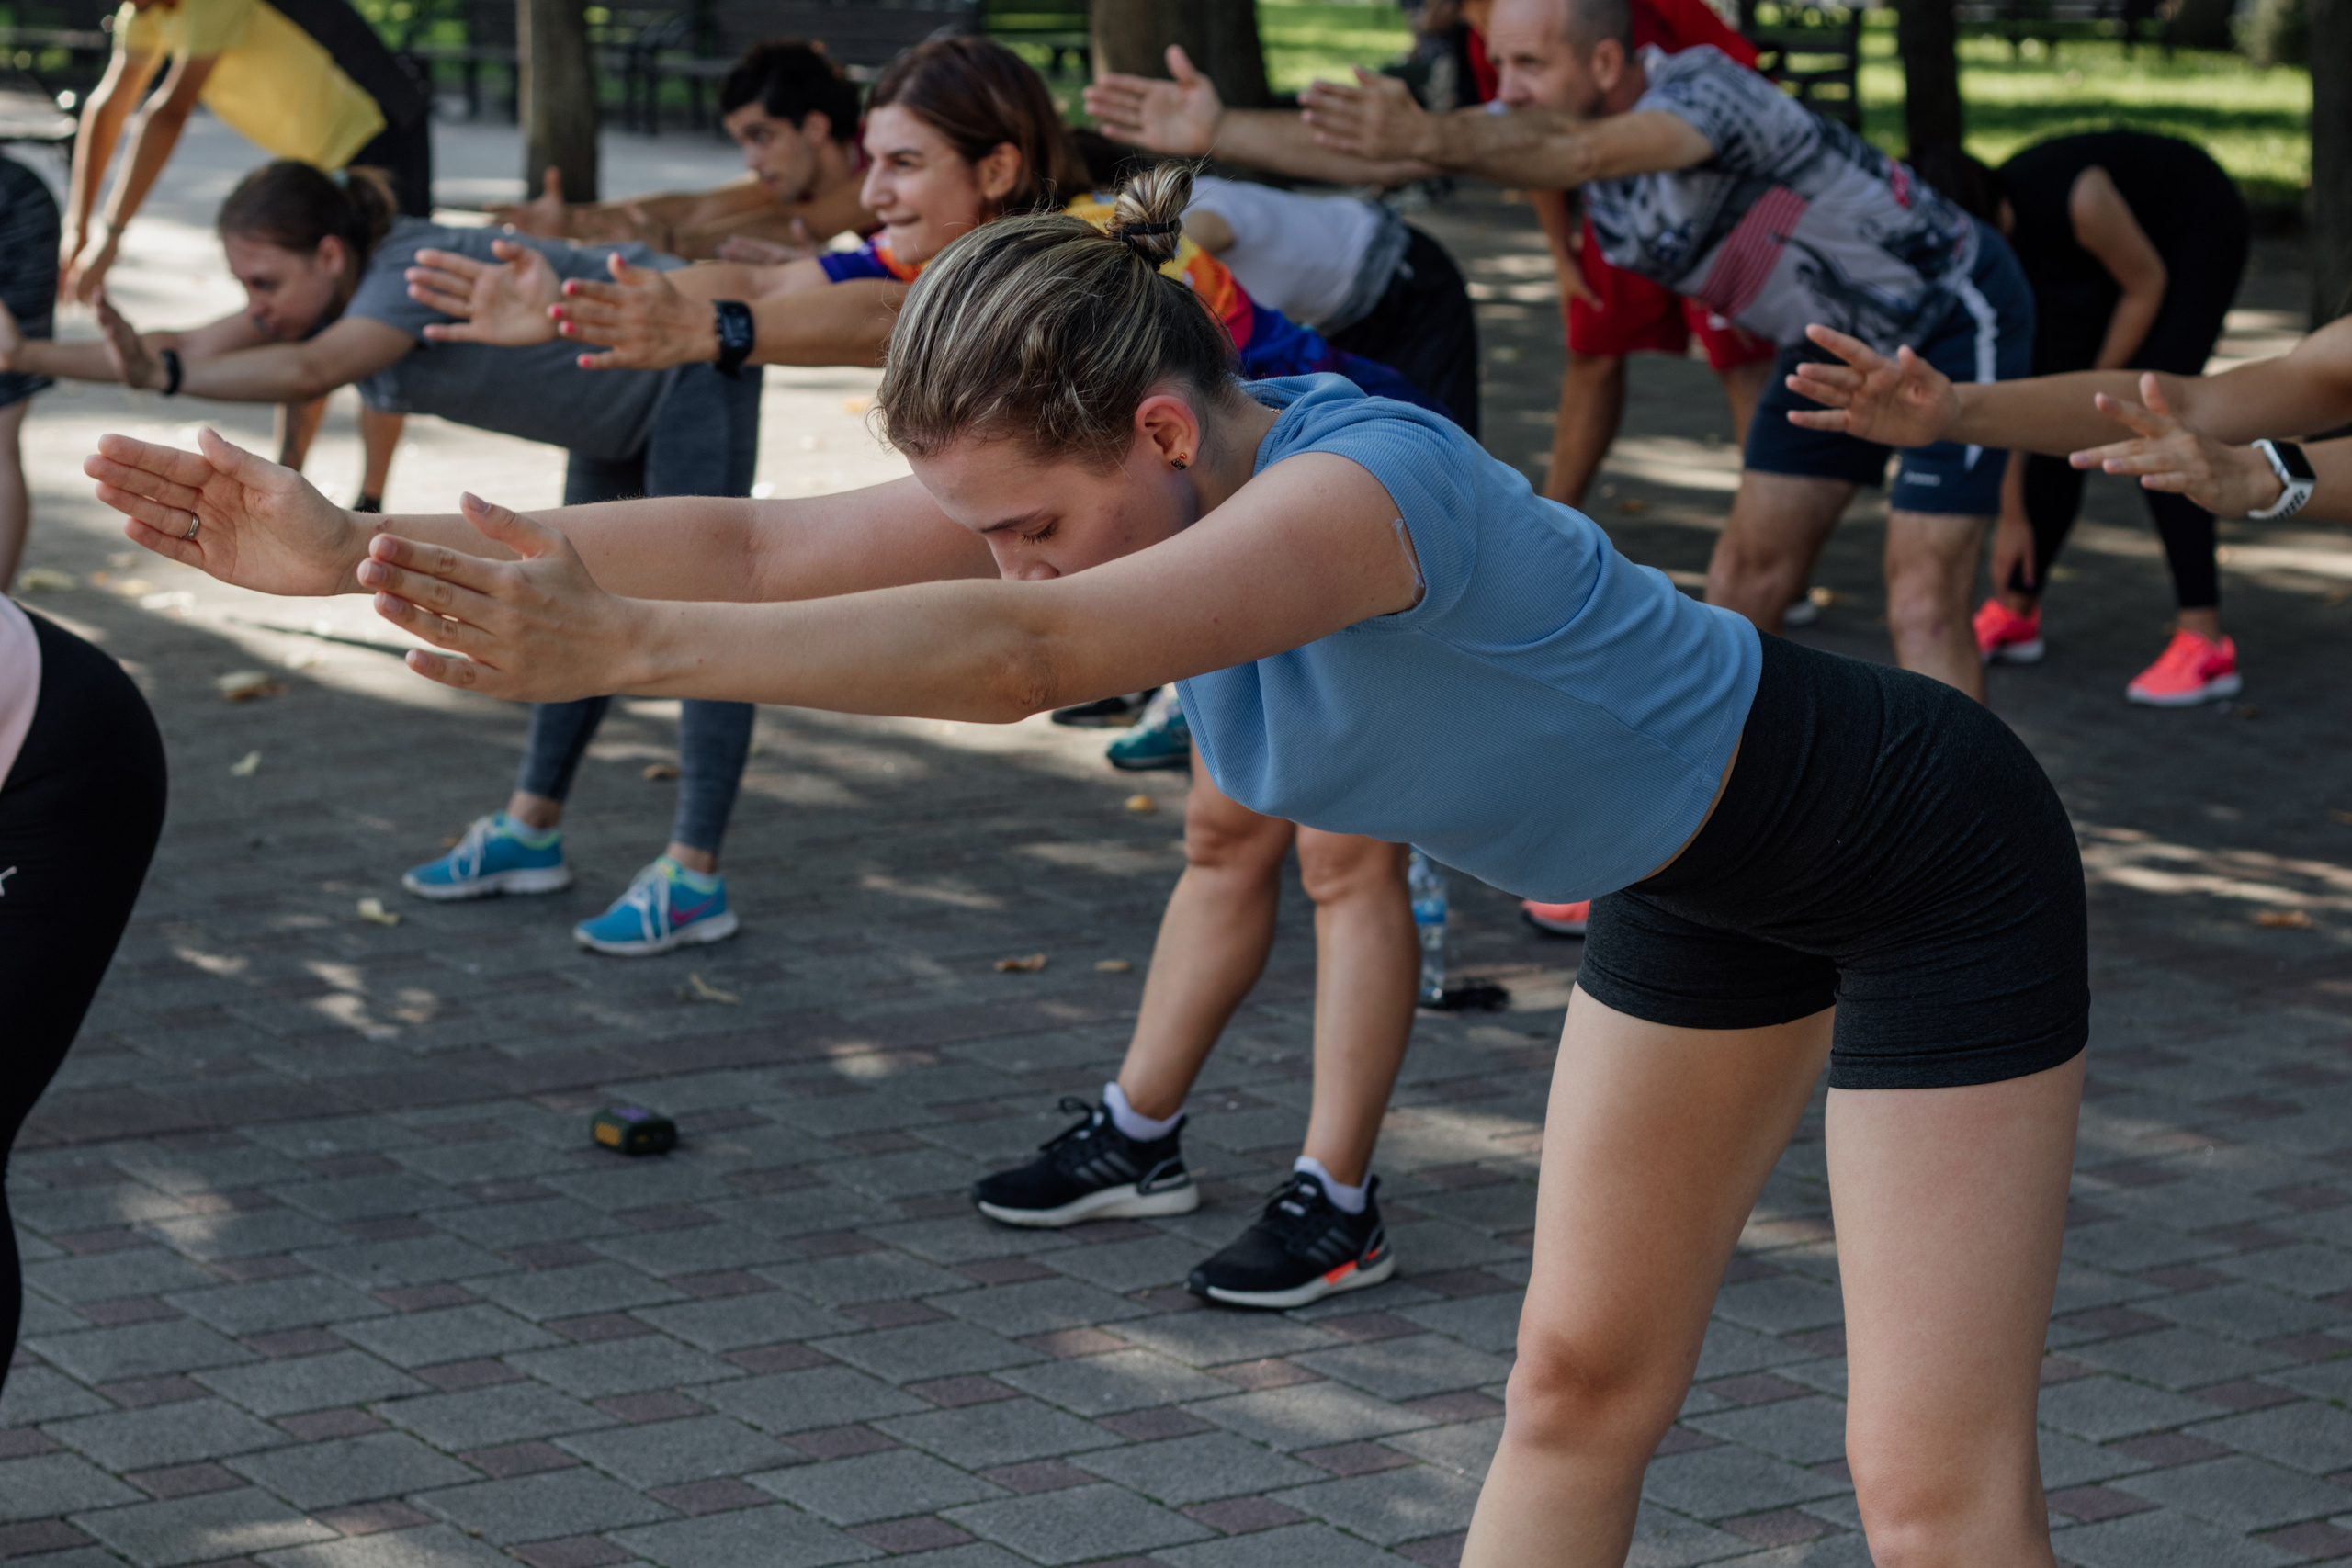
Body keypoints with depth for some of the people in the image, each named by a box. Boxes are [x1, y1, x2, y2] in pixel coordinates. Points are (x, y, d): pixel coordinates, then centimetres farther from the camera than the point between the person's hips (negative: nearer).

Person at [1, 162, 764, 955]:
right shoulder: (323, 292, -7)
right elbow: (191, 349, -11)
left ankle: (692, 878, -15)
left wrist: (162, 376, -63)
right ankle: (530, 830, 25)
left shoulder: (417, 272, -34)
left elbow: (309, 370, -52)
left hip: (693, 373, -10)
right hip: (623, 405, 10)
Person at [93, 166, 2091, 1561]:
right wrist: (360, 550, -28)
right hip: (1692, 882, 8)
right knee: (1578, 1391, 14)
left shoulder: (1366, 477, -37)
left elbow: (1029, 654, -52)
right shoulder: (1129, 480, -13)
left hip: (1926, 861, -8)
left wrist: (619, 644, -59)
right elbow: (761, 543, -20)